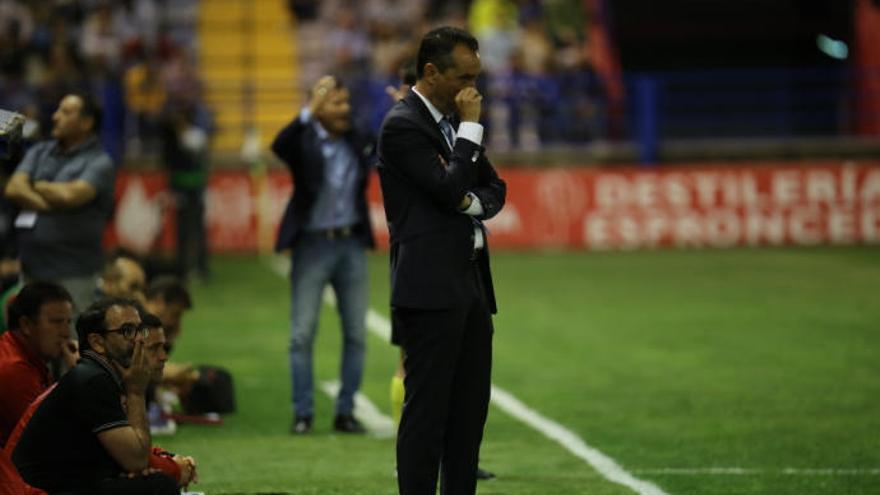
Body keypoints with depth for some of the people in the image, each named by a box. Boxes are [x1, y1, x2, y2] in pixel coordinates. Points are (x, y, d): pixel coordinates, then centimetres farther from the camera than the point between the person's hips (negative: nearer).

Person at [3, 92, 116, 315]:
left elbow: (70, 195, -20)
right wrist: (48, 205, -13)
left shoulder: (99, 163, -4)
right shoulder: (39, 152, 14)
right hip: (31, 266, 6)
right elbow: (14, 189, 1)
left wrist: (37, 186, -1)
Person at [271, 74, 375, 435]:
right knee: (302, 334, -1)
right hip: (312, 245, -4)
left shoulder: (358, 142, 4)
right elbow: (279, 146, -28)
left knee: (356, 334, 6)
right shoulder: (303, 141, -8)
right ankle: (302, 413, 5)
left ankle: (345, 412, 14)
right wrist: (309, 111, -33)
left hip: (351, 244, 4)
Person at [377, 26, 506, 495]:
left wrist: (473, 202, -4)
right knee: (426, 409, -6)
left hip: (470, 281, 9)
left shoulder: (456, 120, 16)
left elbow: (495, 190, 18)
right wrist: (470, 126, -11)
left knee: (470, 408, 10)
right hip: (431, 289, -9)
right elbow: (448, 189, -18)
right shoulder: (402, 126, -10)